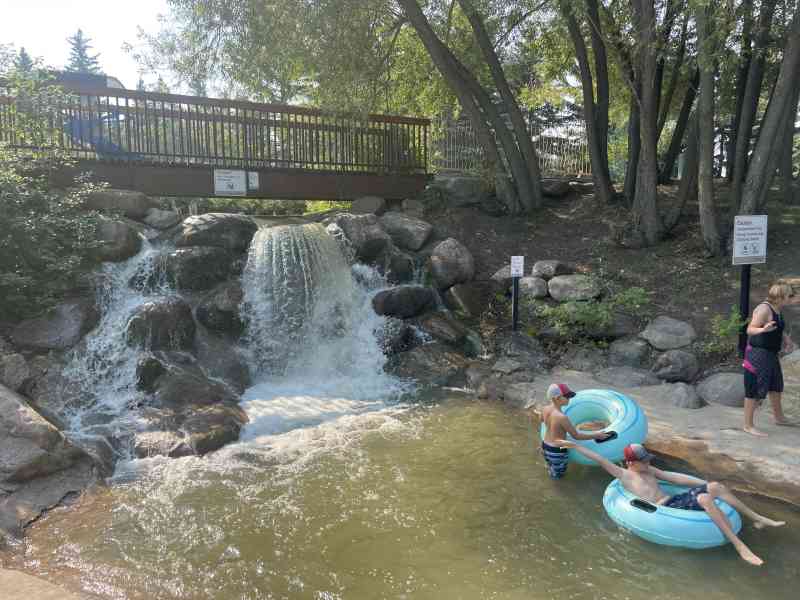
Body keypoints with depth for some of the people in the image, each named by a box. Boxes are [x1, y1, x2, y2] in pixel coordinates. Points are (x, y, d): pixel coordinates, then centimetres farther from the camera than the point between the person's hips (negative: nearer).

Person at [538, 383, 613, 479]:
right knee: (558, 475, 21)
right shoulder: (562, 417, -30)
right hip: (557, 451, -7)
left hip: (545, 446, 8)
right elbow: (576, 435, -20)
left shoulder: (545, 409, -8)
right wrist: (595, 435, -10)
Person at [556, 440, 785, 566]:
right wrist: (574, 445, -15)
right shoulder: (624, 475, 0)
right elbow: (600, 460, -8)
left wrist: (705, 483, 17)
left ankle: (758, 518, 5)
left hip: (676, 499, 8)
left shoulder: (648, 470, 21)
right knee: (706, 499, -29)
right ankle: (740, 546, -27)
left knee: (715, 487, -7)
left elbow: (675, 477, 21)